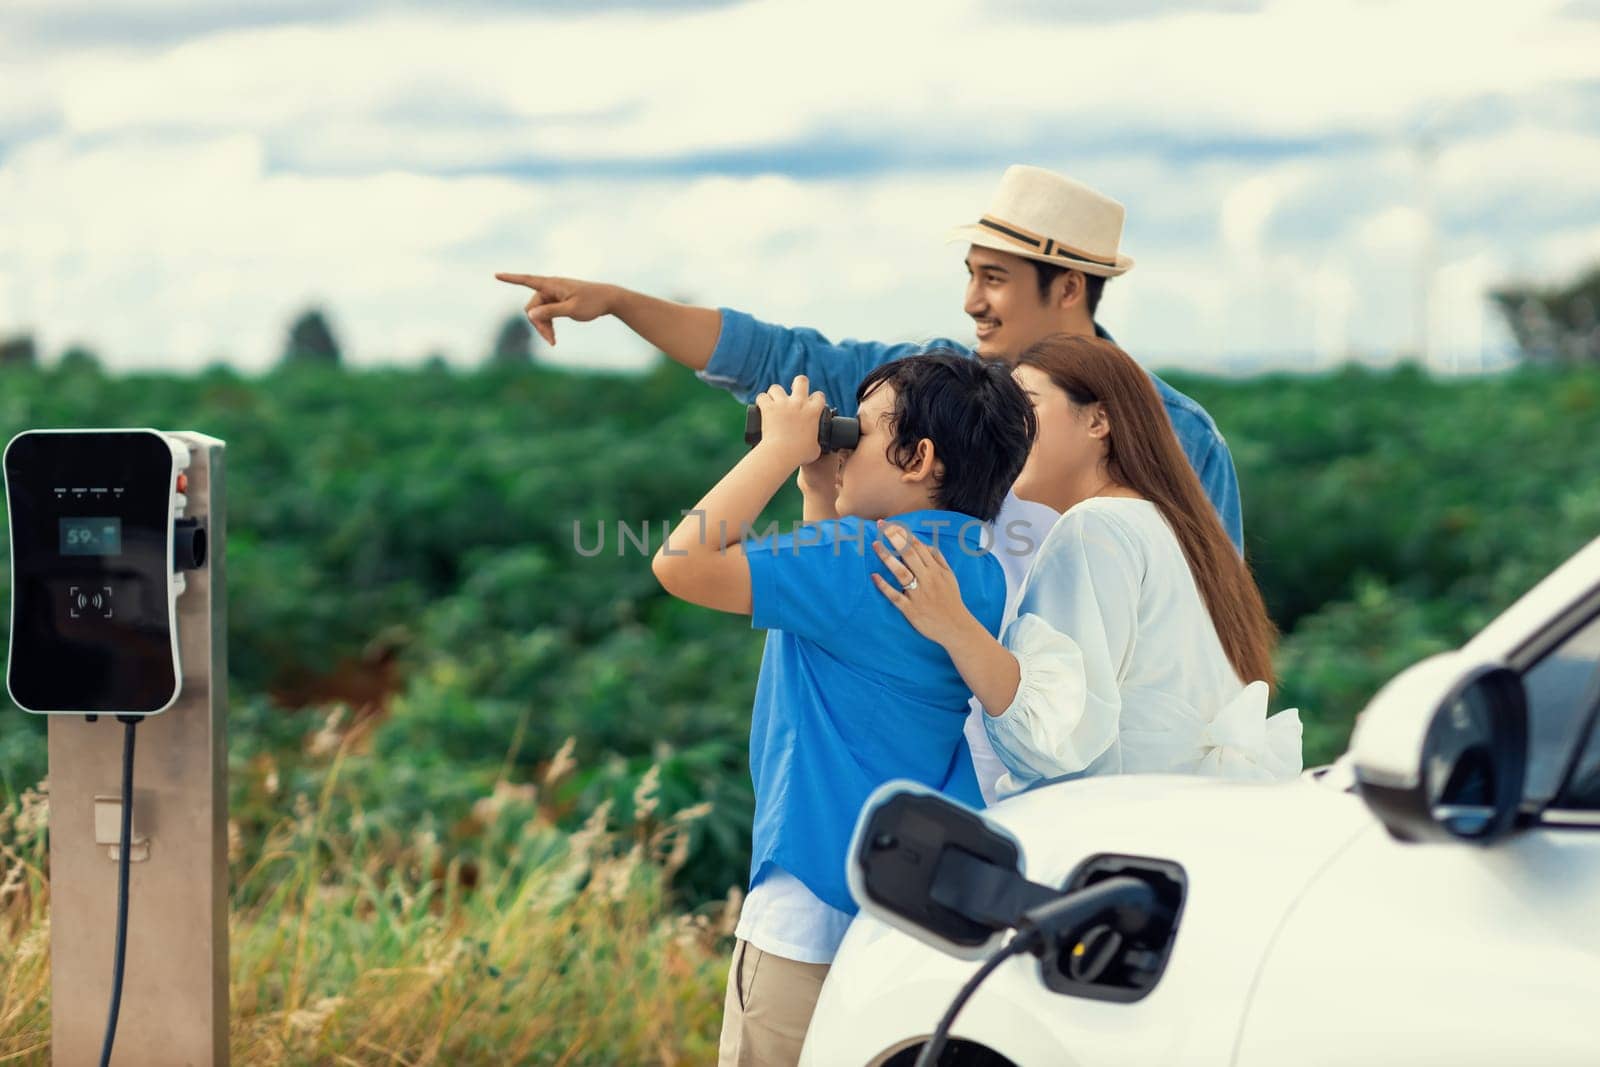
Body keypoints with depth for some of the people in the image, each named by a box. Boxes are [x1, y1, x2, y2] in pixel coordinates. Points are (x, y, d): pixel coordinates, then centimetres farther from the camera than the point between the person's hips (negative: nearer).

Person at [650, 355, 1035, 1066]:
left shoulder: (865, 559, -18)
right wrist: (818, 486, 18)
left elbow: (682, 564, -20)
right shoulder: (984, 569, 10)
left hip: (815, 909, -9)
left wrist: (782, 447, -12)